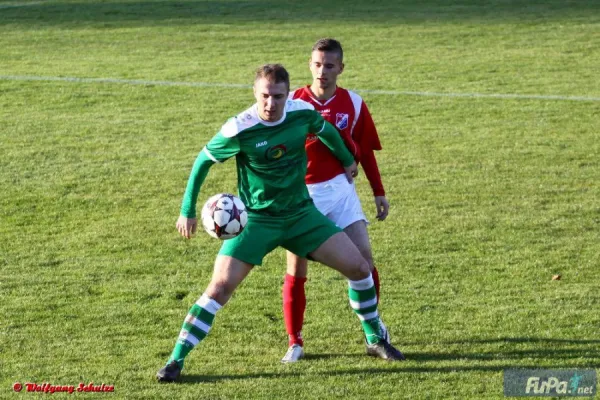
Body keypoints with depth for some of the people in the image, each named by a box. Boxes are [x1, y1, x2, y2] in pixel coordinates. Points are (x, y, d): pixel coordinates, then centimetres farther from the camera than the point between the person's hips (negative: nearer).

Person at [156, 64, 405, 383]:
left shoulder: (303, 113, -11)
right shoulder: (239, 130, -22)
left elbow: (326, 131, 13)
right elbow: (203, 160, -6)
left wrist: (347, 161, 29)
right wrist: (188, 210, -7)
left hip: (301, 213, 4)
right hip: (256, 220, -4)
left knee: (358, 266, -1)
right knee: (220, 287, -16)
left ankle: (376, 341, 19)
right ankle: (176, 360, -6)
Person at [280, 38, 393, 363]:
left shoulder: (353, 104, 1)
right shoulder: (293, 102, -3)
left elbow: (364, 151, 10)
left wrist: (379, 192, 11)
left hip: (339, 189, 1)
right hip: (300, 193, -1)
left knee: (363, 257, -5)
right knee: (296, 269, 0)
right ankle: (295, 343, 10)